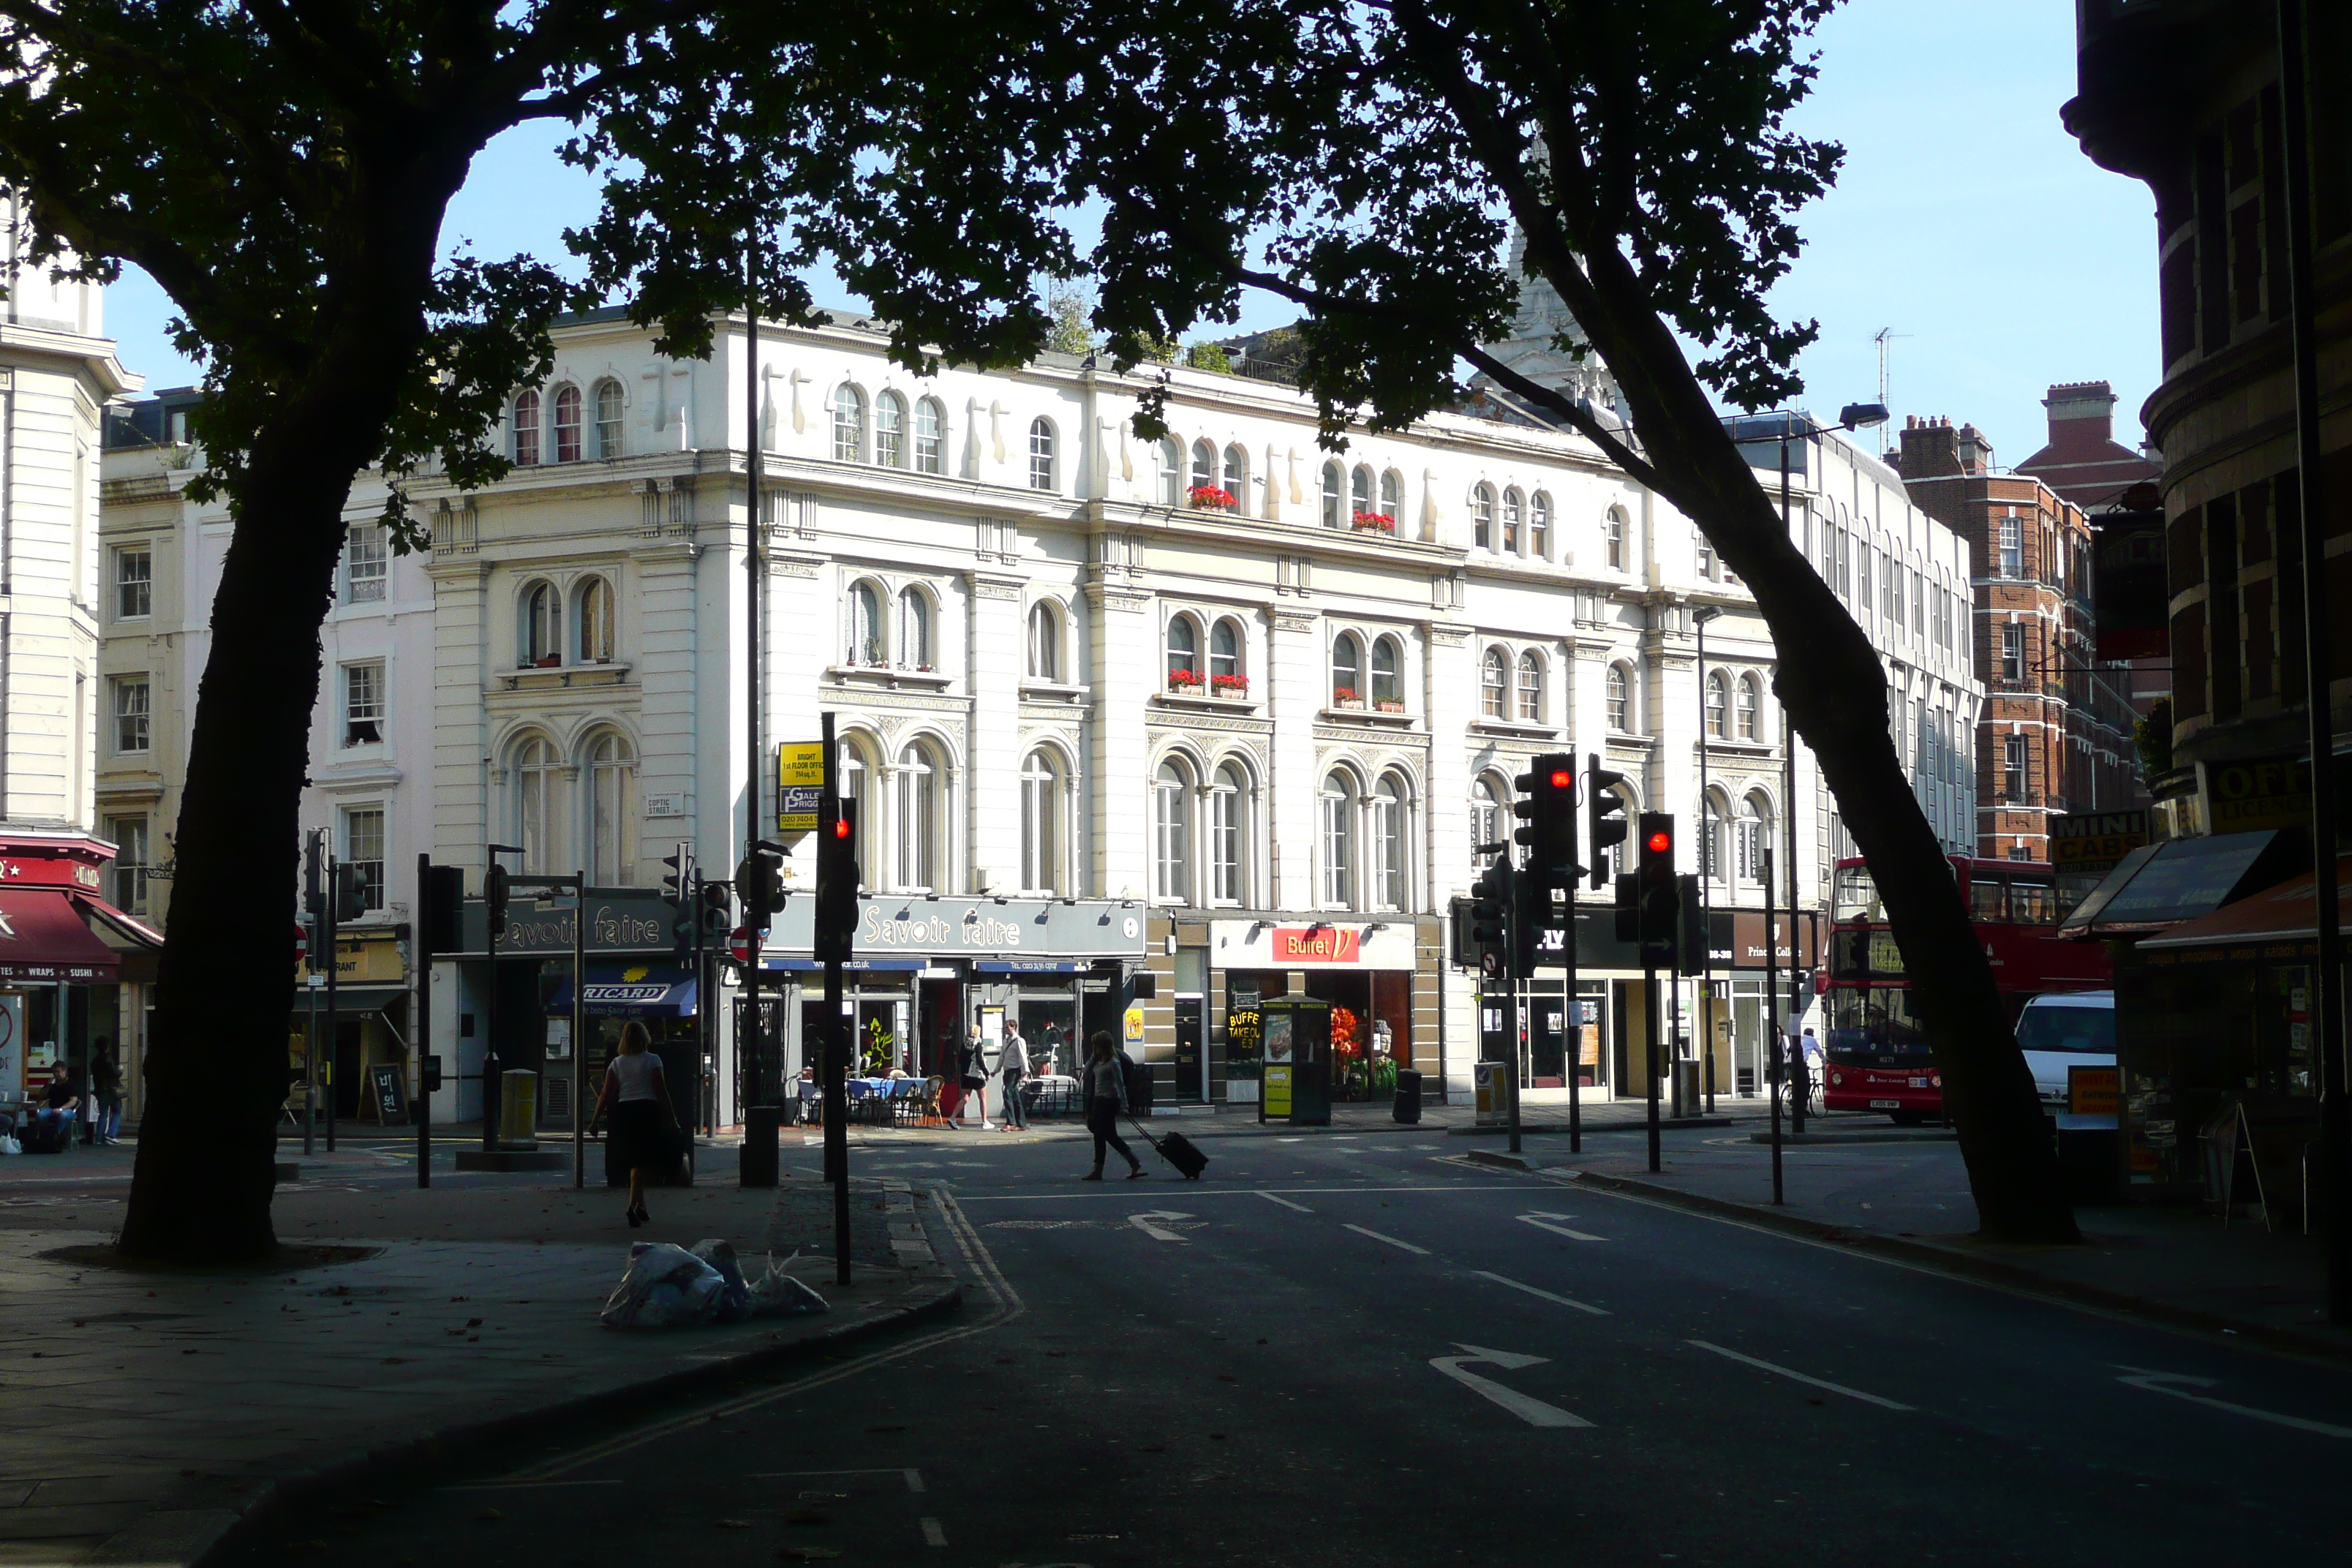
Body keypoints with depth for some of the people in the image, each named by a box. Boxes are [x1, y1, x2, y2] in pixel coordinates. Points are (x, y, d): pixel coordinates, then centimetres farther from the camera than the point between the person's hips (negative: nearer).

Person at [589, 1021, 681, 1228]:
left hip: (623, 1112, 4)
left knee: (636, 1162, 17)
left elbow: (606, 1095, 2)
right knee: (642, 1163, -4)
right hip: (647, 1110, -4)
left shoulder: (616, 1064, 6)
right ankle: (633, 1206, -18)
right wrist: (672, 1119, -3)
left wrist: (595, 1119, 7)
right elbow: (661, 1091, -6)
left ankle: (640, 1207, 23)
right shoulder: (652, 1061, -4)